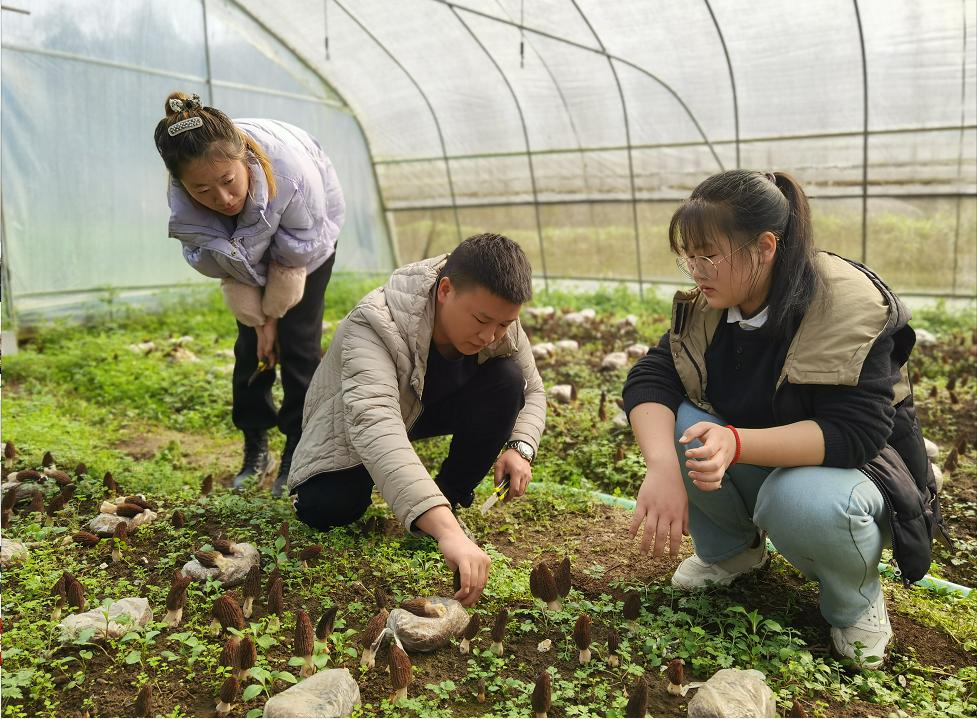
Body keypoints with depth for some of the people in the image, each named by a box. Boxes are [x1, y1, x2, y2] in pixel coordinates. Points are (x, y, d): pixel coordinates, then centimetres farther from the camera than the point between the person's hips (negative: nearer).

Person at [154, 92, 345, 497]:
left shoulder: (292, 171, -43)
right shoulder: (183, 206, -33)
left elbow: (294, 259, -26)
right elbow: (227, 269, -17)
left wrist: (275, 312, -15)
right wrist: (259, 320, -13)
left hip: (310, 233, -3)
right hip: (248, 249, 3)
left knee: (297, 341, -9)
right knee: (251, 343, 0)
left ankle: (298, 454, 3)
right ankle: (256, 450, 16)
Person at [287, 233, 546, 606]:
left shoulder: (501, 326, -22)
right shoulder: (375, 325, -40)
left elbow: (531, 392, -4)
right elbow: (374, 425, -57)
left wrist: (520, 447, -27)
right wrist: (447, 531, -67)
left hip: (437, 406, 4)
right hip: (359, 423, -3)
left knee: (506, 380, -24)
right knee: (325, 509, -29)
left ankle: (450, 497, -8)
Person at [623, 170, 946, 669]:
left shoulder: (851, 308, -27)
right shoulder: (707, 304, -10)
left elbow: (854, 432, -33)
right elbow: (650, 379, -17)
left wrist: (736, 445, -47)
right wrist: (663, 468, -37)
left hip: (848, 465, -5)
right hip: (759, 469, 5)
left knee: (801, 502, -38)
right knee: (678, 425, -22)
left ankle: (856, 601, -3)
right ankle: (731, 550, 4)